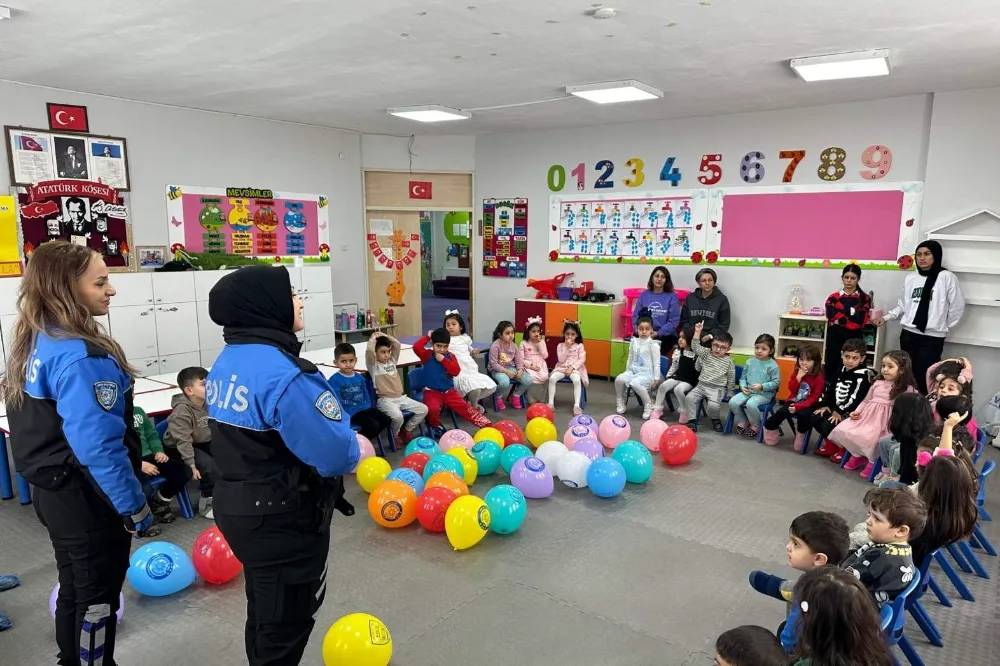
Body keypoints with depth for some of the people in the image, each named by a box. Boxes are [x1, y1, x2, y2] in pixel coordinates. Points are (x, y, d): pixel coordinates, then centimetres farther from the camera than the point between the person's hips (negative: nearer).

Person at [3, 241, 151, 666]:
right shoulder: (81, 357, -27)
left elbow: (46, 423, 12)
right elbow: (99, 445, -29)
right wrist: (134, 504, -20)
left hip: (55, 489, 9)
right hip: (88, 497, -9)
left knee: (74, 587, 24)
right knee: (98, 594, 10)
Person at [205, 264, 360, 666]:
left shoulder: (227, 362, 2)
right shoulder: (282, 373, -28)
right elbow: (336, 454, -29)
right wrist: (356, 449, -6)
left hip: (239, 509, 9)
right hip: (282, 519, -9)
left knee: (265, 614, 27)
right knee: (286, 622, 12)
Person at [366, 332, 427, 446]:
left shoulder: (392, 361, 16)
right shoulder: (373, 365, -3)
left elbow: (397, 345, 12)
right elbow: (369, 350, -20)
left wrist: (385, 336, 9)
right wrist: (373, 338, -3)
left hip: (401, 398, 7)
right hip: (385, 400, -7)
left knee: (423, 409, -5)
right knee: (397, 416, -35)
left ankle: (406, 430, 14)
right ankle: (395, 435, -2)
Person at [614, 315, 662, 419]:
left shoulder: (653, 344, -6)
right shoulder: (633, 342, 8)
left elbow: (656, 363, -6)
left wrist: (656, 380, -9)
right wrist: (627, 372, 16)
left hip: (647, 373, -5)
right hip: (633, 370, 5)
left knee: (635, 383, -35)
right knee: (619, 379, -24)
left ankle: (649, 404, -13)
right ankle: (620, 402, 0)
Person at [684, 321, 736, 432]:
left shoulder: (729, 361, 0)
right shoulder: (706, 353, 5)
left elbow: (731, 378, 7)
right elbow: (696, 347, -11)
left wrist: (730, 391, 8)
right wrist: (698, 332, -21)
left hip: (717, 388, -3)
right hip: (701, 385, 3)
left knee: (713, 405, -27)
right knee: (690, 397, -20)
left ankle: (715, 419, 7)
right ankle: (692, 421, -9)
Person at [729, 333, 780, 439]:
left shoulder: (773, 365, -7)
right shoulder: (749, 362, 7)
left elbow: (776, 382, -9)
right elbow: (743, 377, 13)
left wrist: (762, 386, -21)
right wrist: (743, 386, -7)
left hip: (765, 394, -5)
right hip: (748, 391, 5)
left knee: (750, 404, -33)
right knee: (733, 402, -17)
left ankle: (756, 426, -3)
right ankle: (742, 422, 11)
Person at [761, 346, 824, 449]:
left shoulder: (818, 377, -10)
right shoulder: (796, 372, 5)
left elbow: (814, 398, -15)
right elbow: (792, 390, -4)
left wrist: (798, 406, -27)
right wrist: (798, 377, -17)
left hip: (808, 405, -3)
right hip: (793, 401, 4)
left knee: (803, 414, -35)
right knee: (782, 411, -24)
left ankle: (801, 435, -11)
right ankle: (769, 427, -3)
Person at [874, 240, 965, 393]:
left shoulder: (946, 277, -6)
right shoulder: (910, 278, 9)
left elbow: (957, 306, -2)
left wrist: (944, 326, 4)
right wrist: (886, 317, 6)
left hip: (933, 337, -5)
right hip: (908, 334, 5)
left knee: (922, 378, -8)